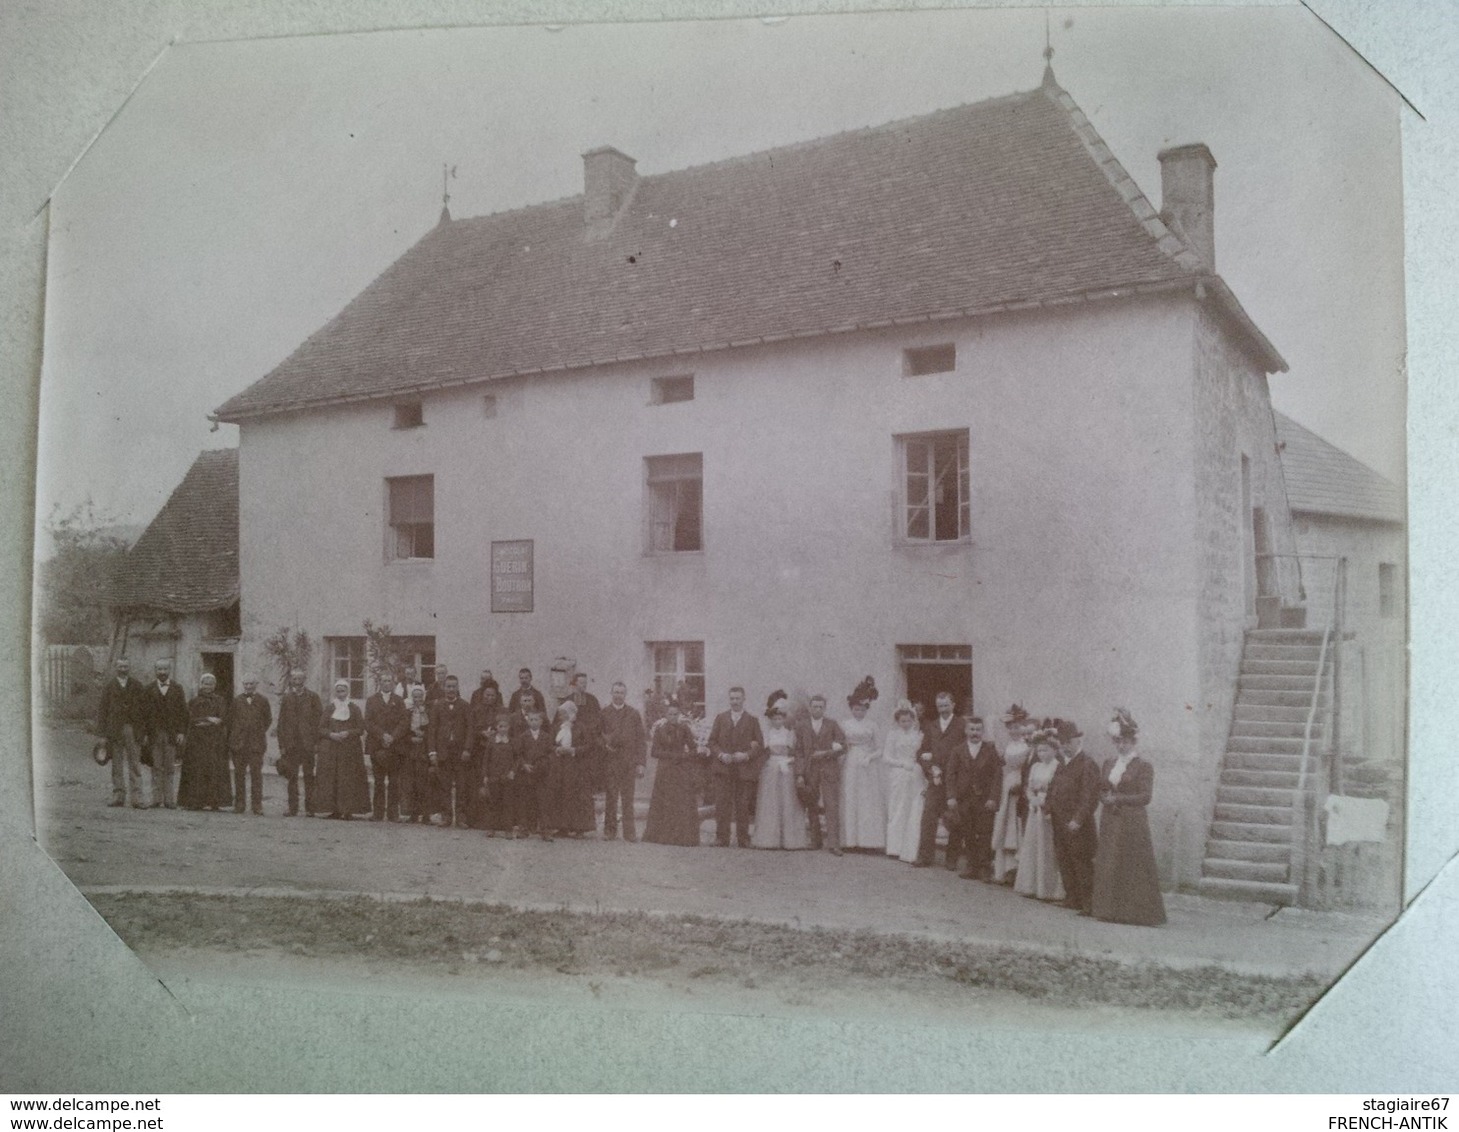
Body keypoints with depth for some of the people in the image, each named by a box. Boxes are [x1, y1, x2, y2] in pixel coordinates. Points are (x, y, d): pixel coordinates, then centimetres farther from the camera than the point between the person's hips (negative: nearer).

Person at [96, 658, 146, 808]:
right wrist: (103, 733, -4)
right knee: (117, 765, 5)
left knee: (135, 765, -2)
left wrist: (144, 732, 2)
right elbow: (102, 710, 3)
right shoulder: (108, 687, 6)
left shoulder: (137, 687, 9)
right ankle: (118, 796, 12)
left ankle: (137, 798, -3)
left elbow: (143, 709, 8)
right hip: (115, 731, 0)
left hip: (133, 730, 0)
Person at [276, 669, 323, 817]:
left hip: (308, 743, -2)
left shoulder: (312, 696, 4)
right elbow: (281, 721, 8)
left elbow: (319, 718, 2)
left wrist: (317, 741, -6)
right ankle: (293, 808, 7)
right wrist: (282, 744, 2)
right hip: (291, 743, 2)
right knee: (292, 777, 3)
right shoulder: (286, 697, 9)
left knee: (309, 776, 0)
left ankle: (310, 808, 4)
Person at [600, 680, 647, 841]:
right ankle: (609, 831, 9)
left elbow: (640, 739, 6)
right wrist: (605, 743, -12)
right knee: (610, 797, 2)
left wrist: (640, 763, -1)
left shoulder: (634, 713, 9)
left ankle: (630, 832, 2)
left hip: (629, 761, 0)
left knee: (628, 799, -1)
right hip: (610, 760, 0)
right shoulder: (603, 713, 7)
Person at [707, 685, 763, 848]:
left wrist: (747, 755, -13)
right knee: (722, 804, -3)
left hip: (745, 769, -1)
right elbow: (712, 741, 9)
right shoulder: (720, 718, 12)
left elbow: (759, 744, 4)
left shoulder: (752, 720, 7)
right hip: (723, 769, 1)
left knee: (743, 805, 2)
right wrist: (720, 754, -9)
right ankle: (721, 838, 3)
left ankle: (743, 839, 10)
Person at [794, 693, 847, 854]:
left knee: (832, 807, -8)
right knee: (812, 808, 6)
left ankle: (834, 844, -10)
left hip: (829, 770, -1)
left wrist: (826, 753, -11)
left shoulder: (833, 725, 7)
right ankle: (815, 840, 17)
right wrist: (799, 774, -5)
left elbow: (842, 747, 4)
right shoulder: (801, 726, 8)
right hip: (809, 772, 2)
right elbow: (799, 751, 4)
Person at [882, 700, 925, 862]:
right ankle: (895, 849, 8)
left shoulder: (918, 734, 9)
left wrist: (925, 781, 1)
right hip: (898, 778, -2)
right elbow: (886, 758, 1)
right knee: (897, 813, 1)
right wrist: (903, 764, -12)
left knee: (915, 815, -2)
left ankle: (910, 852, 2)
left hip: (916, 778, 2)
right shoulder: (892, 734, 4)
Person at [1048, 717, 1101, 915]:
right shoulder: (1062, 764, 15)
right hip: (1059, 823, 9)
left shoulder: (1087, 765, -12)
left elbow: (1090, 797, -18)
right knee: (1064, 861, 14)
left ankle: (1087, 903, 1)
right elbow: (1053, 788, 21)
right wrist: (1048, 808, 7)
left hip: (1078, 826, -8)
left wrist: (1078, 819, -22)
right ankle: (1071, 898, 24)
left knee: (1082, 863, -4)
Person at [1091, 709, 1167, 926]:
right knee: (1108, 866, 6)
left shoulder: (1144, 766, -5)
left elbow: (1145, 796, -10)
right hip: (1110, 823, 6)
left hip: (1132, 824, -5)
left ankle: (1145, 914, 4)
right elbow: (1101, 789, 15)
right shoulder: (1109, 763, 13)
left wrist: (1117, 799, -14)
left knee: (1135, 867, -3)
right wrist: (1106, 799, -7)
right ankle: (1110, 910, 13)